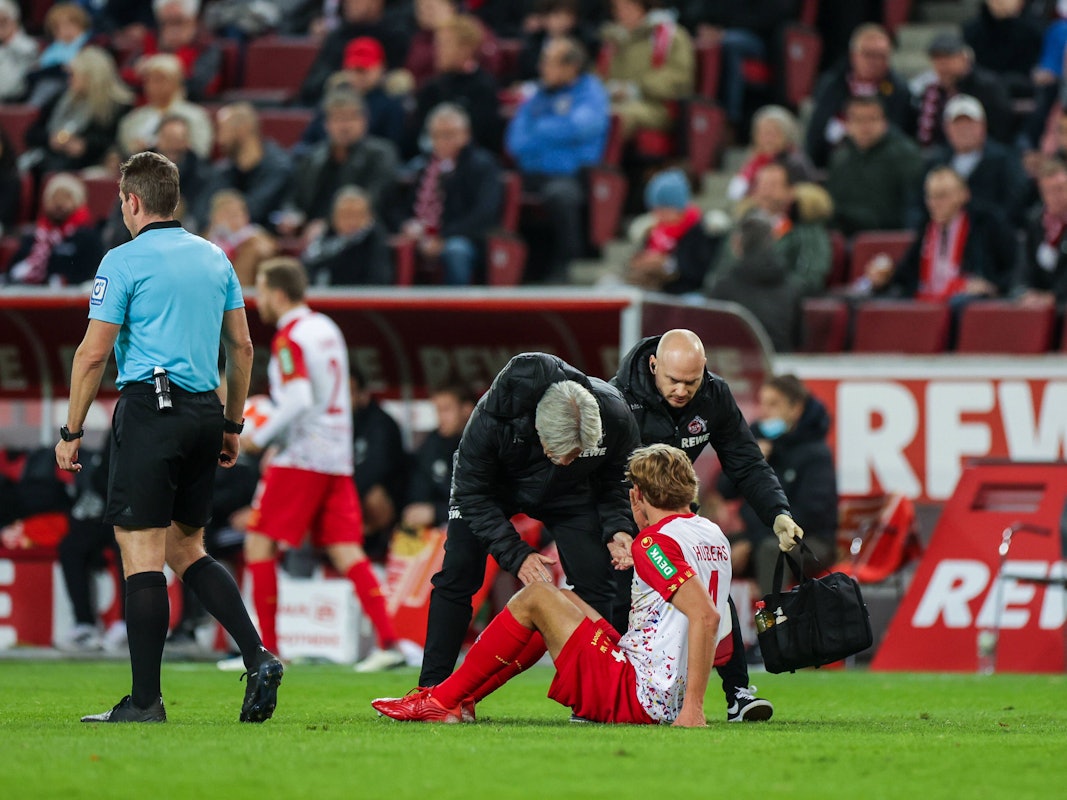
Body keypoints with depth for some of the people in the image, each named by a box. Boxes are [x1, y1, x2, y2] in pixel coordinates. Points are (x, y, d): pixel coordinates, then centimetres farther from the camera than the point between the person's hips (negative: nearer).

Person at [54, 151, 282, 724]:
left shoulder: (124, 261, -5)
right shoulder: (214, 258, 14)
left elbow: (93, 354, -8)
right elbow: (242, 345, 16)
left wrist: (71, 432, -1)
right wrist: (232, 425, 23)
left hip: (150, 405, -7)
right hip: (204, 413, 7)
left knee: (142, 555, -5)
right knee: (186, 550, 17)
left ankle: (145, 699, -6)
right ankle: (257, 659, 2)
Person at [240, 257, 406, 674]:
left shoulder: (289, 339, -12)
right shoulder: (326, 328, 14)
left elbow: (298, 401, -23)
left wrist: (261, 437, -12)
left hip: (301, 456, -8)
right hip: (337, 456, 8)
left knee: (260, 545, 0)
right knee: (346, 549, 5)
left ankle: (266, 648, -2)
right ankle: (388, 641, -6)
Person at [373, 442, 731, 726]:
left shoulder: (655, 541, -15)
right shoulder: (714, 534, 12)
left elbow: (706, 614, -28)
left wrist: (693, 707, -28)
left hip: (636, 699, -9)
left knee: (535, 598, -1)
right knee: (562, 599, 22)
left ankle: (443, 699, 9)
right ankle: (459, 700, 24)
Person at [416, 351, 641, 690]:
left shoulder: (616, 418, -33)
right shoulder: (492, 417, -42)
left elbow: (616, 481, -11)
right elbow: (473, 493, -27)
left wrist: (617, 528, -29)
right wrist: (516, 554, -34)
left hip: (566, 494, 2)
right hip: (493, 484, -2)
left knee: (594, 580, -10)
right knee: (457, 575, -12)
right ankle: (432, 690, -5)